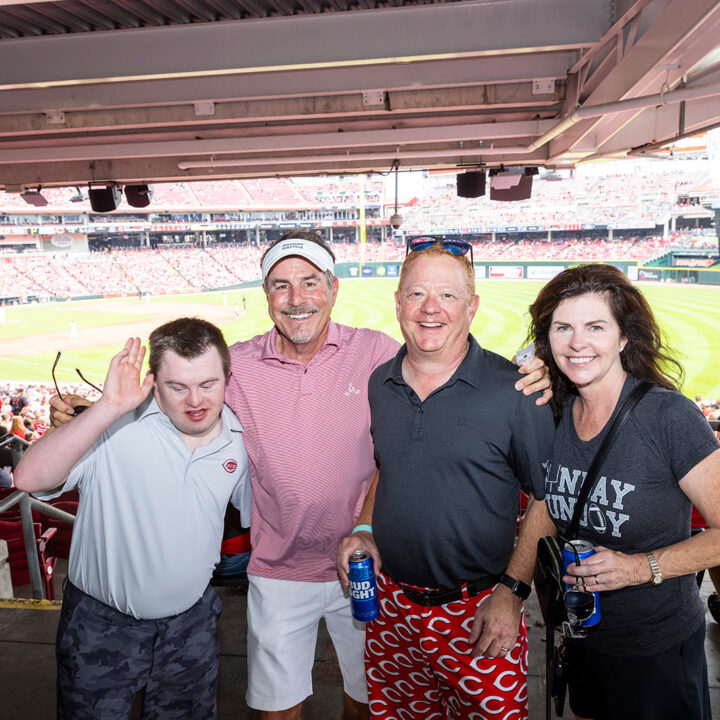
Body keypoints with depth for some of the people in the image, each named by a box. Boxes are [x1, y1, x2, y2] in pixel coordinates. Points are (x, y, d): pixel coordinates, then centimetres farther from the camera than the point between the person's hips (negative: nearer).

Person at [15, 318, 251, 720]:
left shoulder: (242, 438, -9)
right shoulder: (115, 427, -23)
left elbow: (257, 507, 6)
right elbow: (30, 478, -33)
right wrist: (108, 407, -40)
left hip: (191, 621, 3)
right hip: (101, 623, -3)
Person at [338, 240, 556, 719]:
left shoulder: (513, 391, -15)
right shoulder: (379, 384, 1)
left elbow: (548, 497, -9)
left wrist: (512, 591, -13)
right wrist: (364, 530, 0)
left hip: (478, 614, -4)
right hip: (390, 607, 5)